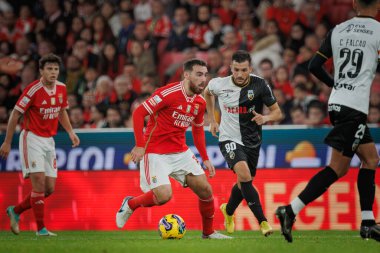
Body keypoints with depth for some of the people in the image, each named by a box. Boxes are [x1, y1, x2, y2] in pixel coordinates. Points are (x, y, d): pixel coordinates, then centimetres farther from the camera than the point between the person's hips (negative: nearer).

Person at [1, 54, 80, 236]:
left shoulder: (61, 88, 3)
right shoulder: (33, 89, -15)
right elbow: (15, 114, -10)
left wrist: (71, 132, 7)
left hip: (49, 141, 7)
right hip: (31, 138, -7)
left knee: (49, 188, 3)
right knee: (39, 181, -16)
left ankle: (16, 211, 23)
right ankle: (41, 228, -11)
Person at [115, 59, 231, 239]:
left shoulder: (200, 103, 5)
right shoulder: (169, 93, -19)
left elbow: (198, 130, 22)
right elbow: (138, 113, -18)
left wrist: (205, 159, 16)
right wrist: (140, 145, -23)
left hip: (180, 152, 7)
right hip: (155, 153, -7)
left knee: (205, 190, 0)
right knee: (163, 195, -21)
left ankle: (208, 232, 20)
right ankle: (130, 204, 8)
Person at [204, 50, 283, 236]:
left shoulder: (260, 85, -12)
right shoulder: (219, 84, -11)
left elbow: (277, 113, -5)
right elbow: (207, 92, 15)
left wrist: (265, 118, -27)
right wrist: (212, 120, 13)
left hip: (252, 142, 3)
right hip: (229, 139, -2)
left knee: (243, 185, 16)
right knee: (244, 175, -27)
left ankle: (228, 211, 49)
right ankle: (263, 221, -24)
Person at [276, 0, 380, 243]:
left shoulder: (338, 30, 9)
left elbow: (314, 66, 11)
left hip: (337, 102, 7)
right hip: (355, 107, -7)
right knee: (338, 168, -6)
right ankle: (291, 211, -14)